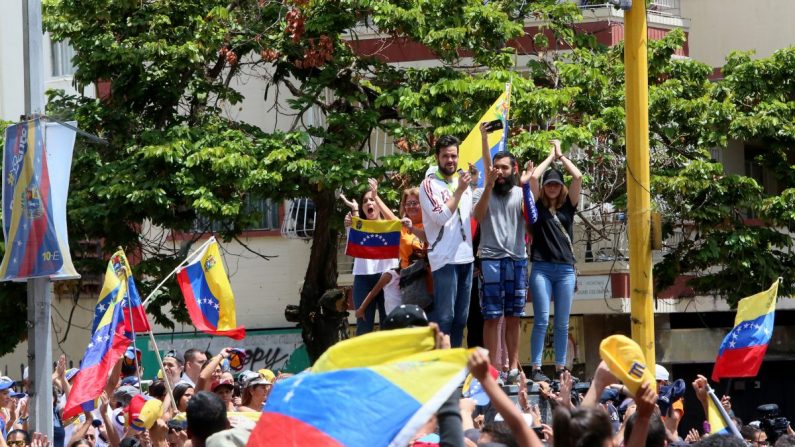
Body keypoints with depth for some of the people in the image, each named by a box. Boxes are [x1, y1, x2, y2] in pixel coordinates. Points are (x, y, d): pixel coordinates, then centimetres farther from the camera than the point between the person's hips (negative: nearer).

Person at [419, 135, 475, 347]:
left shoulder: (463, 182, 16)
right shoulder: (430, 184, -4)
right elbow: (441, 217, -15)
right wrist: (459, 191, -14)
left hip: (465, 257, 7)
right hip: (444, 258, -7)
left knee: (460, 317, 9)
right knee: (444, 316, -10)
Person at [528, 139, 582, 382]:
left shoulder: (568, 206, 11)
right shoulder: (538, 205, 7)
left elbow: (578, 177, 2)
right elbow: (533, 177, -3)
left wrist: (561, 155, 12)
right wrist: (551, 156, 10)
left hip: (565, 269, 2)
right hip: (542, 268, -2)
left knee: (562, 323, 4)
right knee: (541, 320, -8)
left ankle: (560, 368, 8)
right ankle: (536, 369, -7)